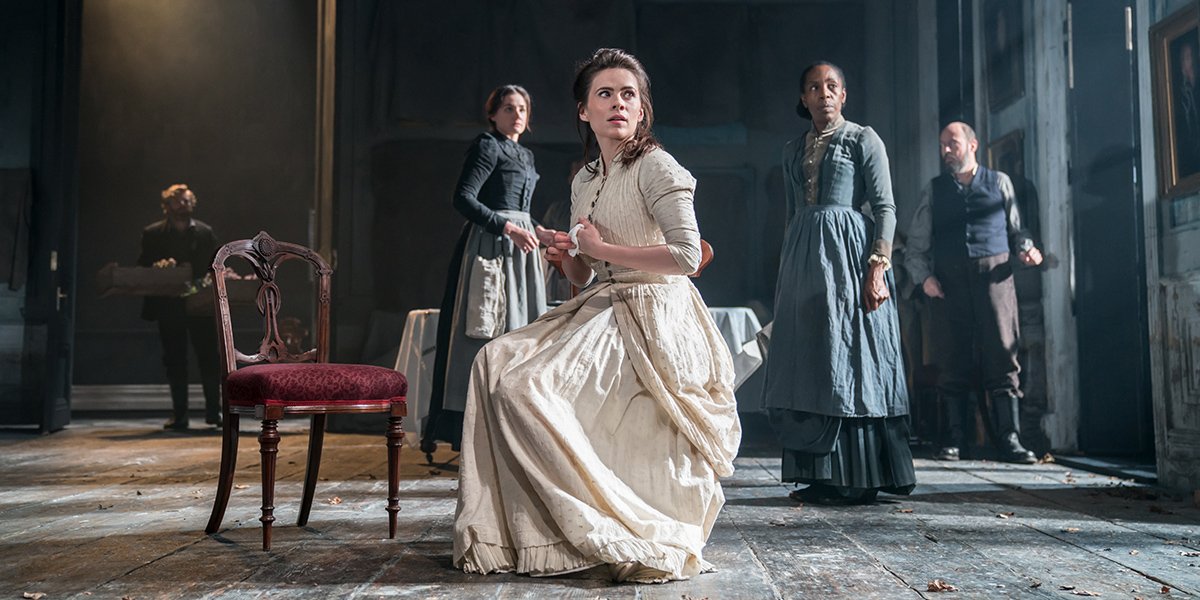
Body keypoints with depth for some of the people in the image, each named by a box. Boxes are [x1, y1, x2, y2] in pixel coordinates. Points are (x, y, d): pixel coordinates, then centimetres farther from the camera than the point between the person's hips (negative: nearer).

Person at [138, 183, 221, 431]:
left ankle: (213, 410, 9)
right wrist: (159, 267, -19)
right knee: (175, 361, 5)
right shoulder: (152, 233, 5)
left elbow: (215, 266, 8)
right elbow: (143, 267, 1)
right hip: (169, 306, 0)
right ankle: (179, 415, 11)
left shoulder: (205, 232, 9)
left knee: (210, 357, -2)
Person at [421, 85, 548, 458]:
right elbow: (463, 197, -15)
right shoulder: (487, 146, -5)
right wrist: (506, 226, -22)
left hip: (519, 248, 9)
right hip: (489, 245, -8)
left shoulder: (526, 155, 21)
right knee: (487, 335, -9)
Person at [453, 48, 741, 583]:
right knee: (497, 360, -10)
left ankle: (622, 535, -9)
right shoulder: (583, 181, 16)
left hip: (650, 318, -8)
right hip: (598, 312, 8)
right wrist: (566, 255, -2)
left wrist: (601, 248, -11)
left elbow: (686, 254, -18)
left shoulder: (657, 167, -7)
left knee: (532, 382, -22)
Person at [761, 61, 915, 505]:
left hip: (847, 251, -6)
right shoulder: (794, 150, 18)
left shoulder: (863, 139, 2)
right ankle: (822, 475, 10)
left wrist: (878, 267, -16)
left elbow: (886, 207, -5)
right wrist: (788, 270, 14)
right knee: (808, 363, 3)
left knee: (849, 358, -7)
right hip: (802, 260, 6)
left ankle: (859, 479, -1)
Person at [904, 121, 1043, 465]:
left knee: (1002, 359, -5)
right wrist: (924, 276, -2)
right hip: (948, 282, 1)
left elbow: (1015, 228, 14)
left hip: (994, 276, -1)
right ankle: (953, 441, 7)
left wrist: (1026, 248, -6)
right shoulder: (935, 190, 15)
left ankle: (1009, 440, -1)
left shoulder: (999, 182, 13)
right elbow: (917, 243, 12)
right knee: (952, 364, 2)